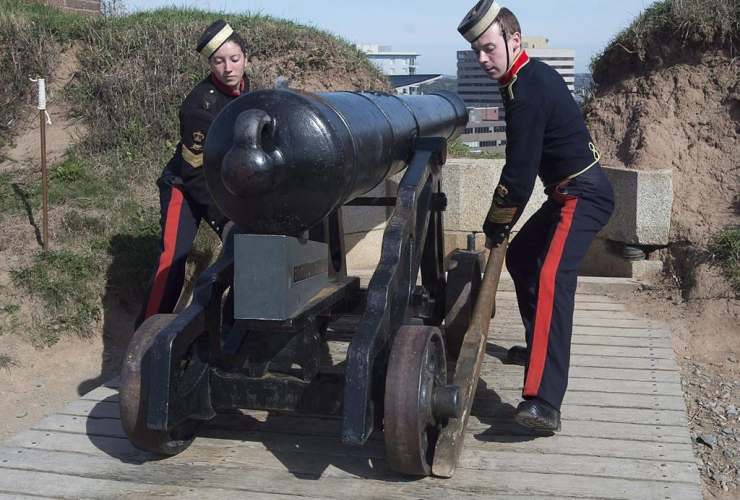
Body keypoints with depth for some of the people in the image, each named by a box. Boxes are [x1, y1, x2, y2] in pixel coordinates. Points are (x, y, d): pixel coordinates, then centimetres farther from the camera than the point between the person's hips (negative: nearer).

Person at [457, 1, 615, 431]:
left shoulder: (526, 93, -21)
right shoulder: (534, 75, 11)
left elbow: (520, 173, -22)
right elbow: (523, 163, 20)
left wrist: (496, 224, -6)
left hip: (582, 196, -11)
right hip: (573, 191, 11)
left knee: (551, 278, -27)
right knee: (520, 256, 22)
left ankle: (544, 402, -40)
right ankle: (540, 346, 35)